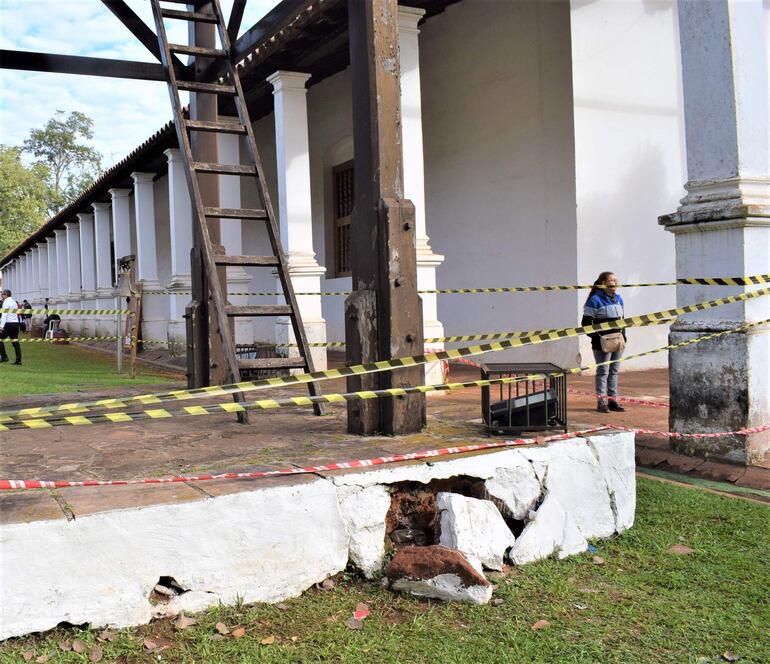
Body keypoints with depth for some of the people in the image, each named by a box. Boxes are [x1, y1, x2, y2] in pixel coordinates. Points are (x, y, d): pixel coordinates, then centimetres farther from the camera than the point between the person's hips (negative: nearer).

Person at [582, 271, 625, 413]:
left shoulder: (618, 299, 12)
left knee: (614, 371, 11)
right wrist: (597, 337, -16)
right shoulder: (595, 300, -11)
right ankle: (601, 401, 4)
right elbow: (586, 322, -11)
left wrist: (623, 336, 10)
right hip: (602, 344, -7)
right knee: (603, 372, -2)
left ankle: (613, 400, 19)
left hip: (617, 343, 7)